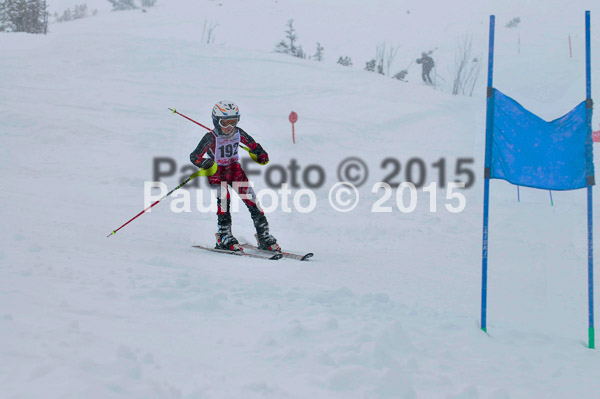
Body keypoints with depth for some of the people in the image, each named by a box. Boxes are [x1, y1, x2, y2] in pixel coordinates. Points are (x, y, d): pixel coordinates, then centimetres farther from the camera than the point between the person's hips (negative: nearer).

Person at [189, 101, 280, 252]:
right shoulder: (211, 138, -21)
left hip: (234, 168, 3)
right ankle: (224, 237, -19)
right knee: (223, 198, -26)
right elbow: (194, 156, -23)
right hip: (216, 171, -3)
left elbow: (252, 144, 10)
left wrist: (261, 155, -6)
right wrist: (204, 163, -43)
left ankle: (264, 236, -1)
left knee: (250, 197, -8)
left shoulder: (238, 133, -10)